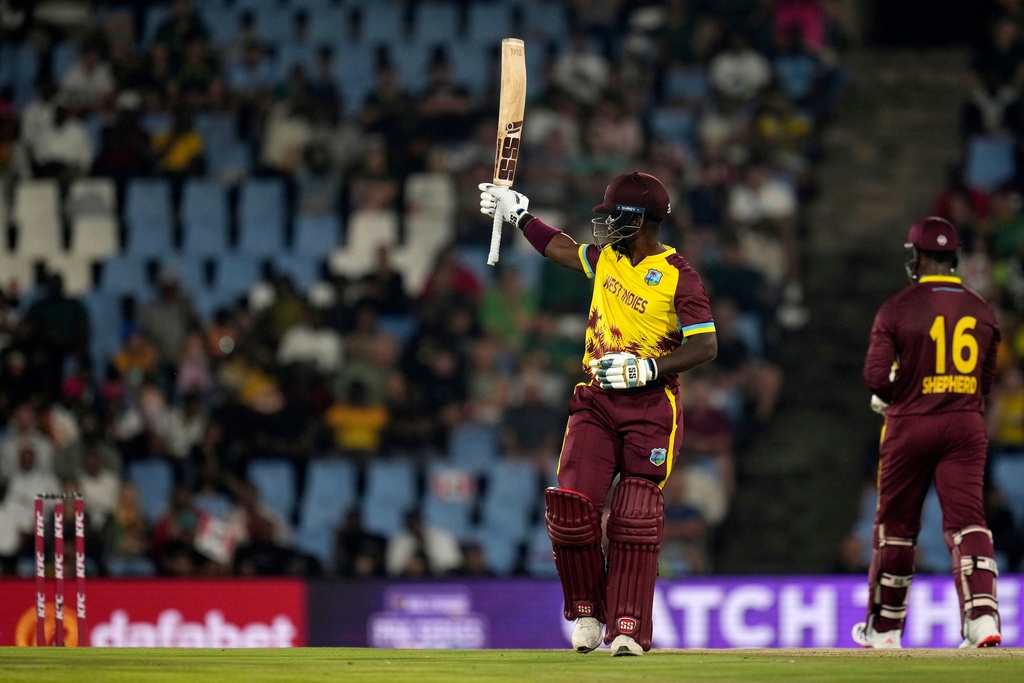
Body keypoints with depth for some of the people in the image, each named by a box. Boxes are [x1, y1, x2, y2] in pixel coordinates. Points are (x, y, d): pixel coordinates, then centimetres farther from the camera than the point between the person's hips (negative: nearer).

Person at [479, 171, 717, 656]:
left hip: (650, 405, -5)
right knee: (571, 503, -8)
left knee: (635, 518, -8)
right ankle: (586, 611, 9)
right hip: (597, 399, 5)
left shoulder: (678, 278, -11)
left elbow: (705, 346, -16)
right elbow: (561, 249, 30)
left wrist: (646, 368, -24)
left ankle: (629, 629, -7)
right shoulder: (607, 257, 9)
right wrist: (518, 214, 31)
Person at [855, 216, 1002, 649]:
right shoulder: (981, 311, 5)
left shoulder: (898, 309, -8)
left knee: (895, 524, 10)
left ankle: (884, 628, 20)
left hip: (911, 425, -2)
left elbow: (876, 376, -13)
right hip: (966, 426, 2)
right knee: (966, 519, -4)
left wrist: (890, 396, 7)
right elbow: (986, 378, 11)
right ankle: (981, 613, -24)